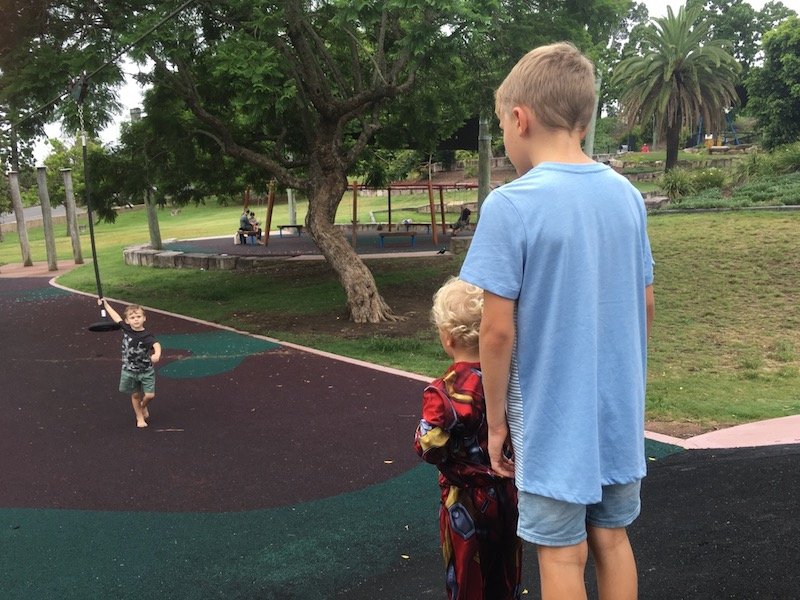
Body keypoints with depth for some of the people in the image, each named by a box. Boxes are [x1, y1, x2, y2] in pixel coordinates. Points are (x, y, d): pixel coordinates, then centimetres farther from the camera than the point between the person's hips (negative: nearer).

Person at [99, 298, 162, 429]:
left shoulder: (147, 335, -19)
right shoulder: (126, 329, -6)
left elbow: (156, 344, -39)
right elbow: (116, 317, 10)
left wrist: (157, 354, -61)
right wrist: (106, 305, 21)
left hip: (146, 371, -3)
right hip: (129, 370, 3)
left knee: (149, 395, -5)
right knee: (135, 395, 11)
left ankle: (144, 406, 30)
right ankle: (139, 417, 30)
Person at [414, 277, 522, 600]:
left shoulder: (443, 392, -24)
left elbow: (428, 449, -19)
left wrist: (422, 428, -2)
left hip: (466, 501, -4)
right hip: (508, 491, 5)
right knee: (507, 570, 22)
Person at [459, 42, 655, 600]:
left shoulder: (510, 205, -18)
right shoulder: (627, 195, 1)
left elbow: (498, 331, -17)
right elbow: (646, 307, 8)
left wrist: (496, 421, -4)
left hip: (553, 417, -5)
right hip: (620, 409, 6)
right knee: (612, 541, 20)